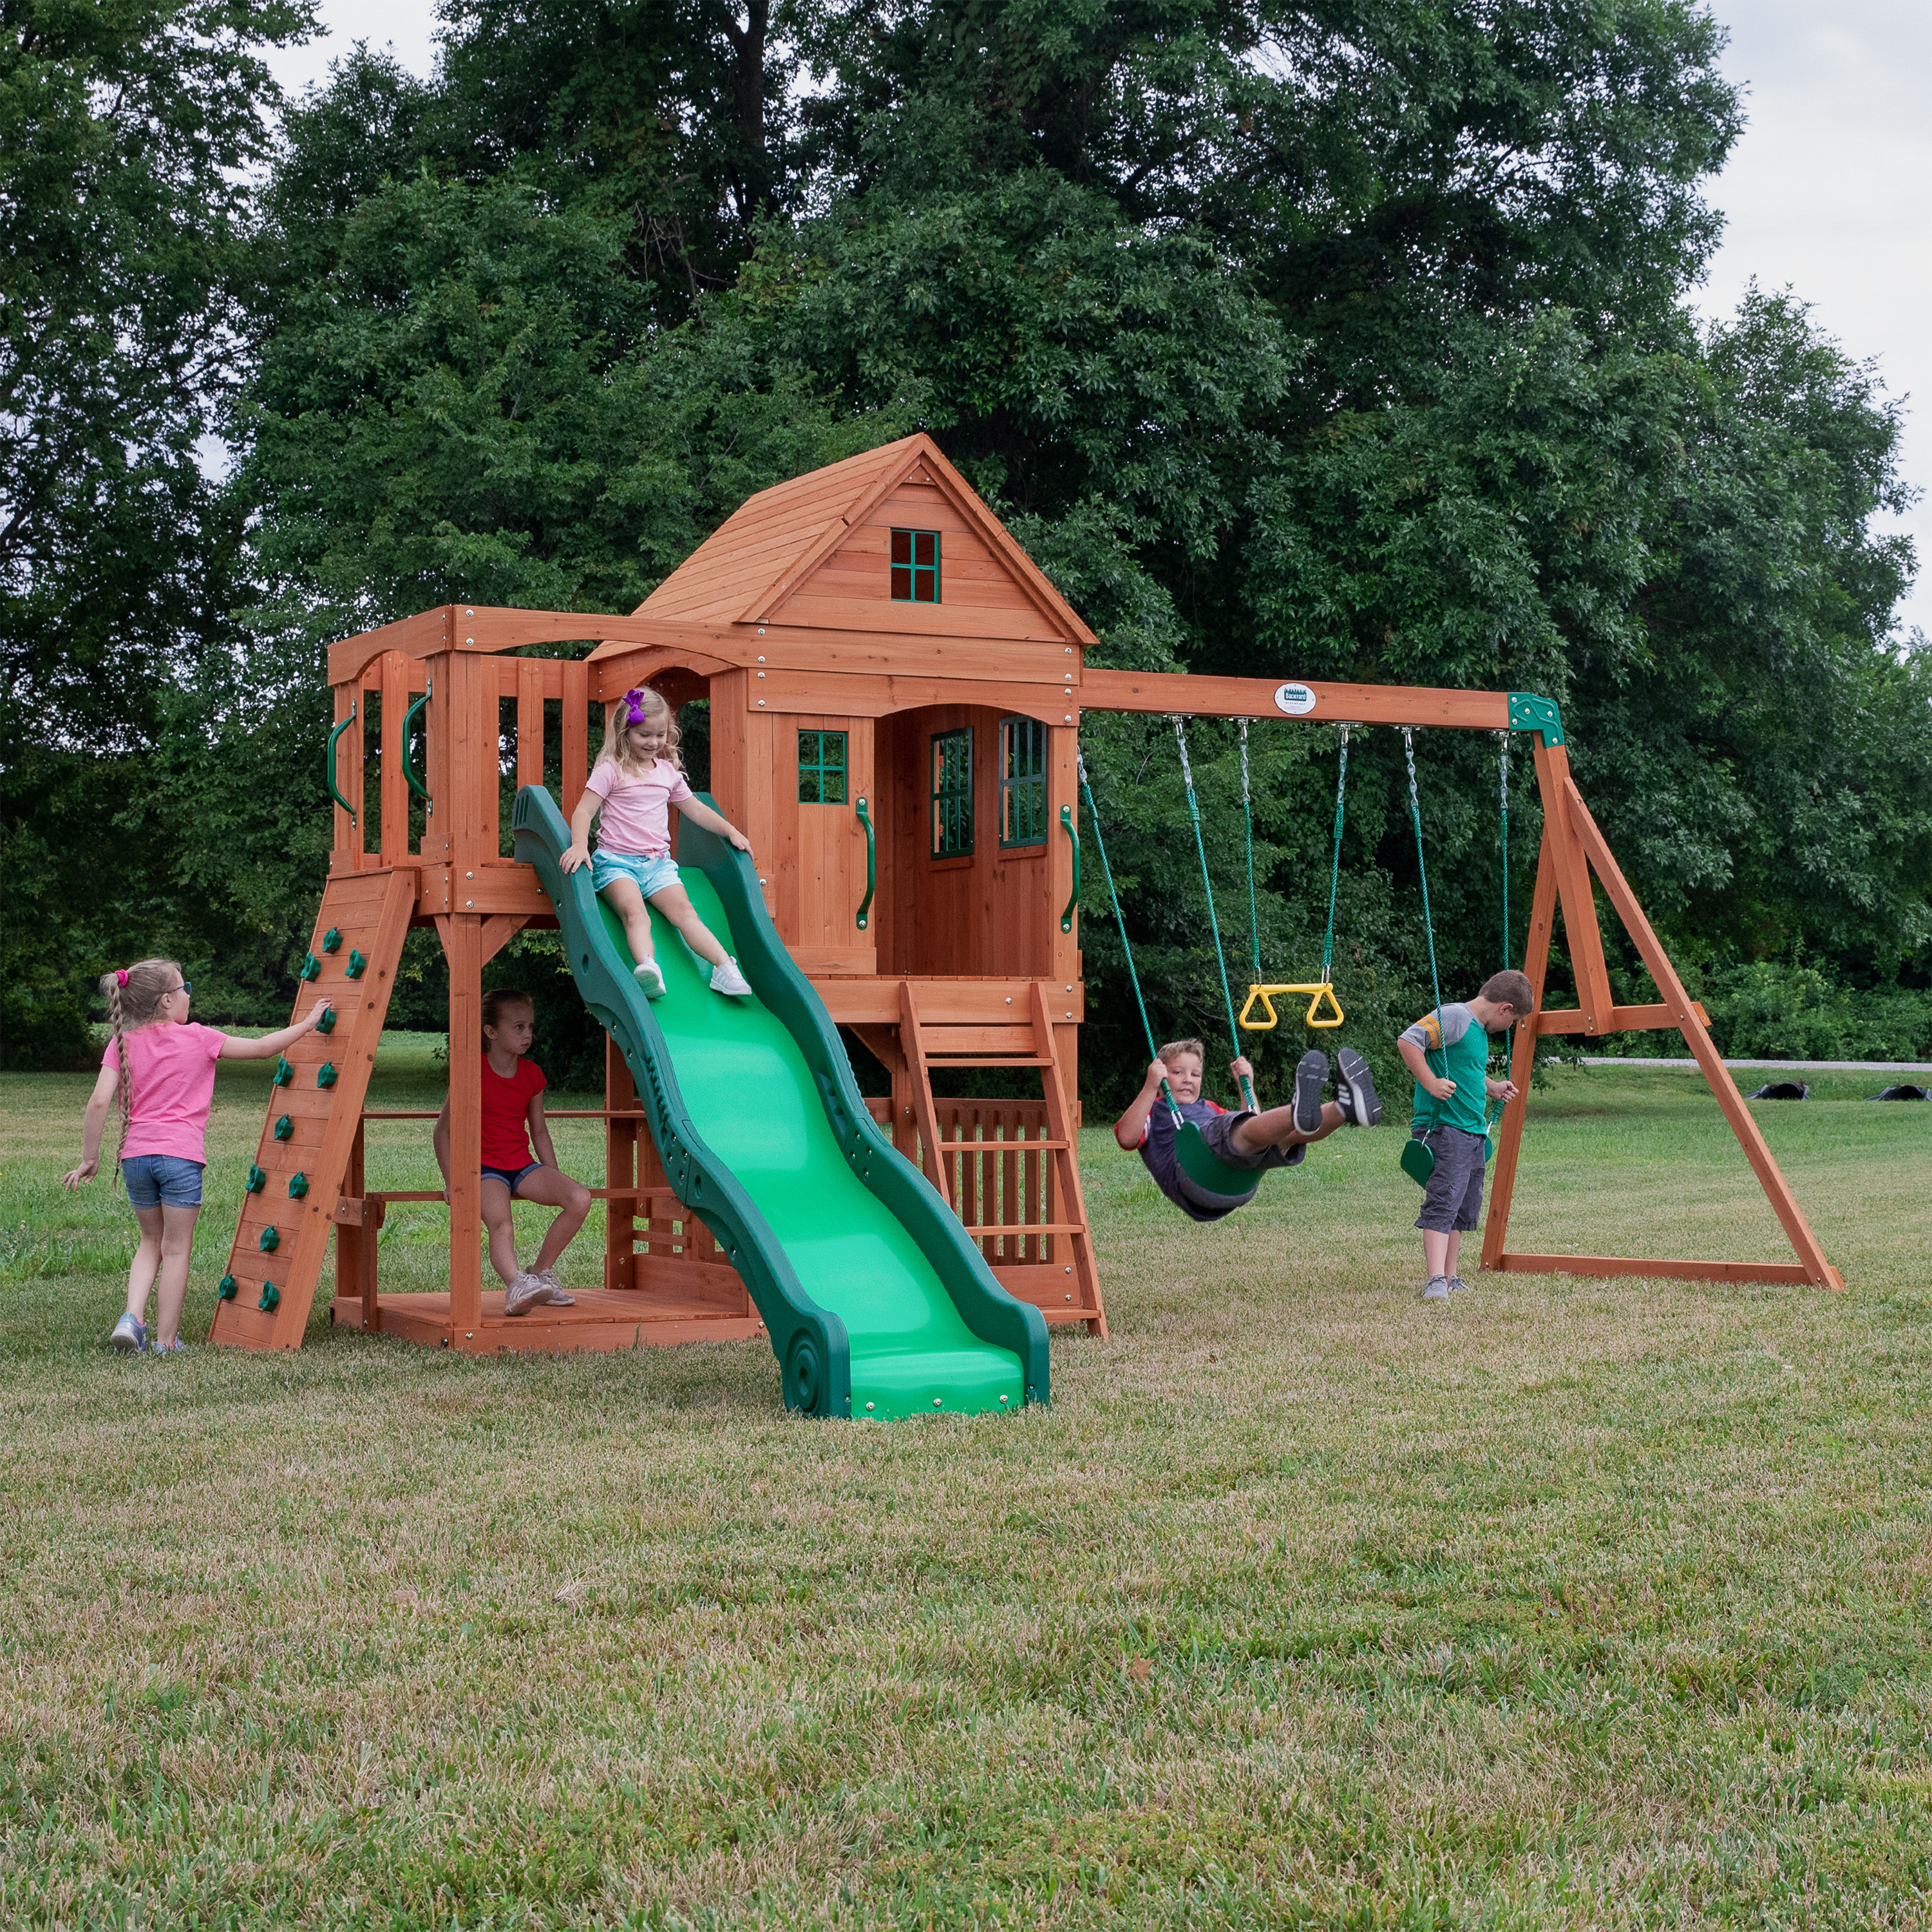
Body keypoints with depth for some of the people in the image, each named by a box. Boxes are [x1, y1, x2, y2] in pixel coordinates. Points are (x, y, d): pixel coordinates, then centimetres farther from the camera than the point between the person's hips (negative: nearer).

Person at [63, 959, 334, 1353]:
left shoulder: (123, 1044, 5)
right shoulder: (198, 1039, -1)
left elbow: (99, 1102, -4)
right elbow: (263, 1048, 6)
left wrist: (90, 1158, 2)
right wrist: (307, 1024, 19)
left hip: (135, 1155, 4)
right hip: (181, 1156, -4)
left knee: (152, 1241, 22)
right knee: (176, 1249, 6)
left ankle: (132, 1317, 3)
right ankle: (166, 1341, 8)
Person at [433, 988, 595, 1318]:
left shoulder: (532, 1075, 8)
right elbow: (444, 1127, -1)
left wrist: (554, 1180, 15)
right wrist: (451, 1180, -7)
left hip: (523, 1166, 5)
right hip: (484, 1167, -5)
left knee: (580, 1198, -16)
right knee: (501, 1226, -32)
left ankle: (542, 1270, -4)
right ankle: (516, 1285, -52)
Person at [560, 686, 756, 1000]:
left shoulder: (669, 772, 16)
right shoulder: (611, 770, 0)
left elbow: (696, 810, 27)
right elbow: (583, 811, -8)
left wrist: (731, 831, 16)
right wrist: (580, 845, -27)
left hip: (657, 861, 4)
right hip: (616, 861, -4)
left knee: (683, 909, -20)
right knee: (634, 913, -32)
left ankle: (724, 967, -35)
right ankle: (647, 965, -57)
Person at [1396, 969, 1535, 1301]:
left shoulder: (1479, 1030, 19)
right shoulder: (1454, 1017, -11)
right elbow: (1408, 1041, -21)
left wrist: (1492, 1088, 26)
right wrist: (1431, 1083, -26)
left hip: (1474, 1133, 10)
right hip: (1443, 1128, -10)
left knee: (1465, 1210, 13)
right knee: (1442, 1203, -17)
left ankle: (1451, 1277, 19)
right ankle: (1435, 1280, -23)